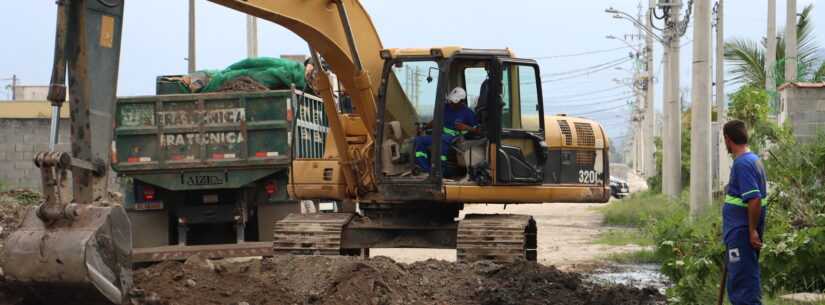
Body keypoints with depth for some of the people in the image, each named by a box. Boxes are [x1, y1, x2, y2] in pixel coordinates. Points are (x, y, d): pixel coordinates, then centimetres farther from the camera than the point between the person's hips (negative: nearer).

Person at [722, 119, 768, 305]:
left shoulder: (742, 164, -18)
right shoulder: (753, 160, 13)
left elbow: (754, 200, -25)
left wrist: (753, 231, -20)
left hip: (741, 234, -10)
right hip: (742, 232, 10)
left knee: (743, 281, -7)